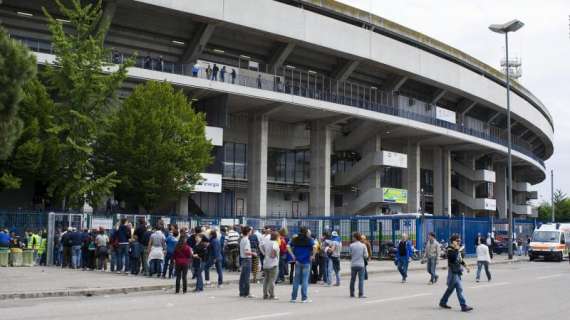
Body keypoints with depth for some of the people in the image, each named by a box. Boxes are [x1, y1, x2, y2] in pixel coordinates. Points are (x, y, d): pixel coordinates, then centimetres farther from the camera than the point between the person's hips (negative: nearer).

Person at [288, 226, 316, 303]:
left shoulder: (295, 239, 6)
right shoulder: (309, 240, -6)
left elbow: (288, 247, 1)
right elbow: (314, 247, -20)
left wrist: (293, 256, 2)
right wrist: (313, 256, -9)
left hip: (297, 261, 3)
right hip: (306, 262, -3)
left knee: (296, 279, 9)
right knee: (305, 279, 2)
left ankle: (293, 297, 12)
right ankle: (304, 298, 3)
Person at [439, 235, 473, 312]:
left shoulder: (457, 249, 13)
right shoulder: (450, 250, -14)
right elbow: (453, 258, -30)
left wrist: (465, 266, 17)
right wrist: (456, 250, -27)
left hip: (458, 271, 9)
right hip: (453, 272, -9)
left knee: (451, 288, 17)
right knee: (459, 289, -11)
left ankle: (443, 302, 28)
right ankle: (464, 306, -10)